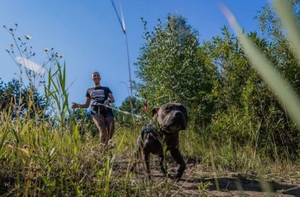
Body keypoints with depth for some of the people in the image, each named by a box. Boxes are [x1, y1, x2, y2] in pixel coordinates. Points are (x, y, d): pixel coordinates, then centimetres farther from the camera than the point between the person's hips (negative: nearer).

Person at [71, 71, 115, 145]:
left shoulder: (106, 89, 26)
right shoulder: (89, 90, 29)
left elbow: (113, 99, 11)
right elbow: (86, 105, 26)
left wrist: (108, 101, -14)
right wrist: (78, 105, 5)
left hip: (106, 110, 1)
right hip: (96, 110, -1)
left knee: (111, 129, -25)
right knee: (102, 129, -31)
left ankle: (107, 144, -8)